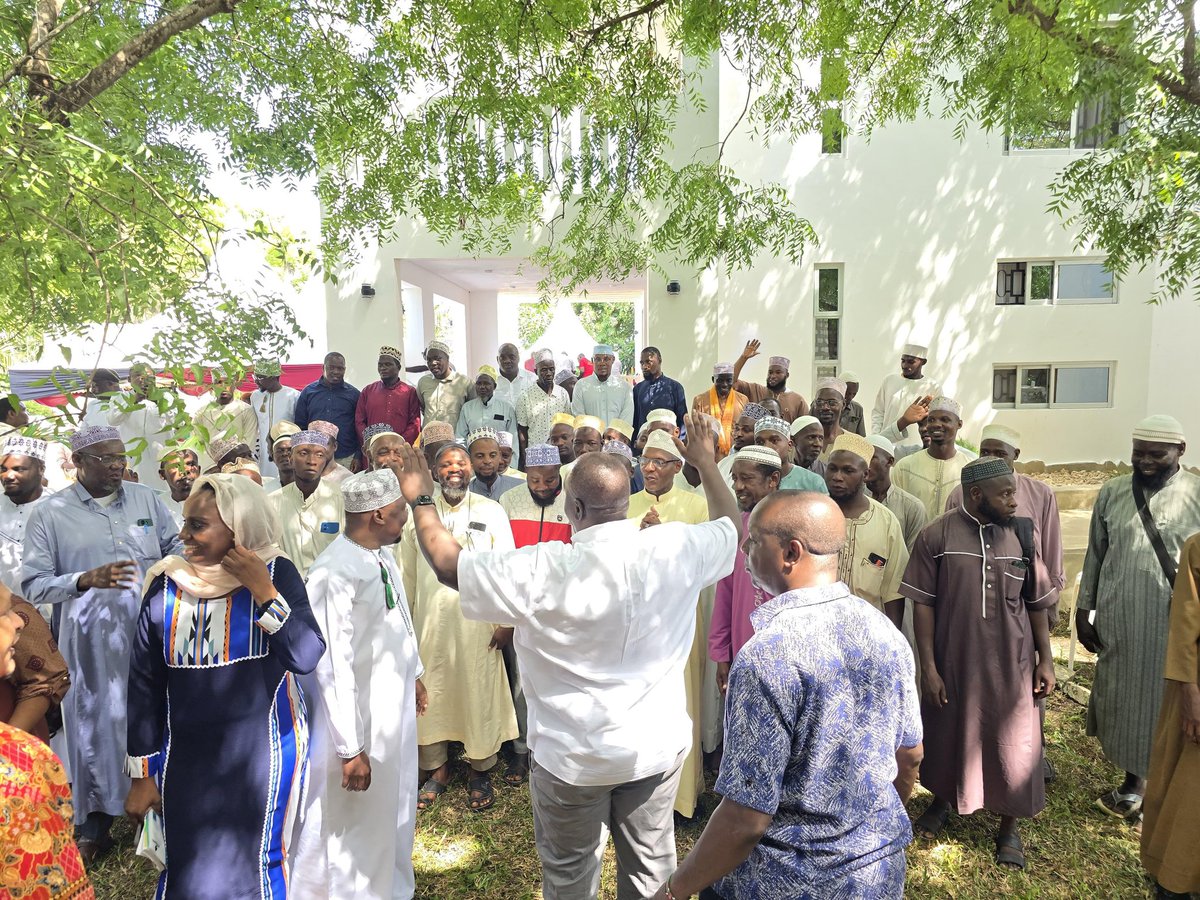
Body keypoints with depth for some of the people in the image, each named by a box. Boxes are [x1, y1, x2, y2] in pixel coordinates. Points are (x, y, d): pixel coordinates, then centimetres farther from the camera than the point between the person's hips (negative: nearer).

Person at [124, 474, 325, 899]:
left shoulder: (276, 573, -11)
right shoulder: (166, 585, -4)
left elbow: (307, 657, -19)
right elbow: (144, 684, 2)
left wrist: (262, 590, -24)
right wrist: (142, 771, 4)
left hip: (262, 751, -2)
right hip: (186, 759, 2)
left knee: (258, 863, 12)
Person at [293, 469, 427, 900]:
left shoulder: (382, 554, -2)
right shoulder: (335, 574, -28)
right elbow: (334, 668, -26)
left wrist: (414, 675, 24)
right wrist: (351, 750, -21)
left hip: (396, 708, 9)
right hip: (359, 718, -9)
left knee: (394, 813, 26)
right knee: (355, 824, 12)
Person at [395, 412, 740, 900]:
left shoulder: (542, 571, -26)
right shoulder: (676, 548, -15)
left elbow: (448, 564, -14)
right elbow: (733, 527, 7)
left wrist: (420, 499, -1)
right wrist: (707, 464, 20)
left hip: (574, 756, -3)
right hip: (658, 745, 3)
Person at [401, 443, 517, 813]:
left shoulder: (491, 512, -2)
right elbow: (407, 570, 7)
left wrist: (506, 620, -6)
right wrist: (404, 615, 6)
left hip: (478, 622, -1)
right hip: (429, 620, 2)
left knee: (480, 695, 5)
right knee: (431, 695, 9)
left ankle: (480, 771, 23)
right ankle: (436, 769, 28)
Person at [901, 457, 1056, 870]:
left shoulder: (1021, 536, -2)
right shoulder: (937, 535, -11)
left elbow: (1036, 604, 6)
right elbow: (923, 604, -8)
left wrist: (1046, 659, 4)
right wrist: (928, 667, -10)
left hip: (1010, 664, 2)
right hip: (953, 661, -1)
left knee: (1012, 742, 9)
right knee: (947, 734, 16)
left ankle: (1010, 826, 31)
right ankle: (942, 800, 42)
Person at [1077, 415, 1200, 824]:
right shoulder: (1112, 492, 3)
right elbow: (1095, 555, 8)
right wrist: (1083, 610, 8)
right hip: (1117, 623, 2)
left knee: (1167, 706, 8)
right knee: (1121, 701, 11)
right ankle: (1133, 781, 32)